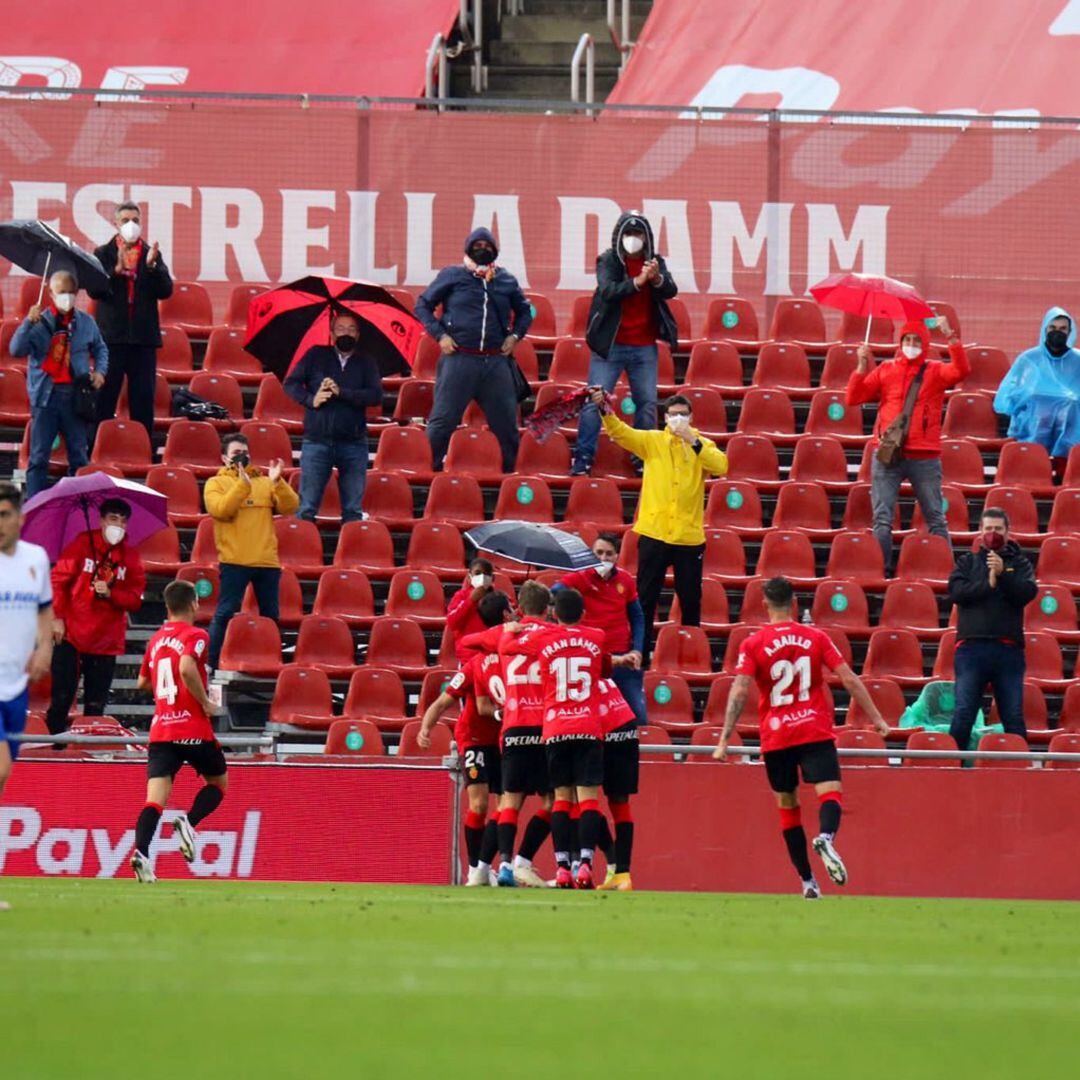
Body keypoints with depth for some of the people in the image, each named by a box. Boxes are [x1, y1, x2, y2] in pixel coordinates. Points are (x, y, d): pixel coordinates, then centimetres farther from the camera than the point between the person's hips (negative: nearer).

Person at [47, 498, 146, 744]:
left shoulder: (130, 556, 6)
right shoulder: (82, 545, -1)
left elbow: (135, 599, 4)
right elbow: (58, 580, -3)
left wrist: (111, 593, -15)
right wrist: (57, 617, -11)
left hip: (107, 640, 3)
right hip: (71, 634, -3)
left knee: (96, 705, 5)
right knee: (62, 698, -5)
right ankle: (55, 741, 6)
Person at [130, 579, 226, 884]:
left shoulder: (156, 640, 15)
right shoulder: (196, 636, -5)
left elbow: (143, 682, 26)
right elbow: (187, 668, -23)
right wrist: (205, 702, -12)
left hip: (160, 729, 4)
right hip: (194, 729, -4)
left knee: (155, 799, -4)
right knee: (218, 783, 18)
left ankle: (141, 852, -27)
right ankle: (189, 822, -8)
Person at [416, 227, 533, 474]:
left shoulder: (506, 280, 14)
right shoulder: (452, 276, 5)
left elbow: (524, 311, 28)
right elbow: (423, 305, 9)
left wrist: (515, 335, 10)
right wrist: (439, 334, -3)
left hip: (496, 361, 3)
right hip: (459, 359, -3)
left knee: (506, 423, 6)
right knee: (443, 419, -6)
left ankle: (510, 470, 18)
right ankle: (431, 469, 0)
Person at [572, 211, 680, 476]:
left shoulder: (655, 263, 5)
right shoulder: (608, 261, -4)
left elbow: (671, 290, -9)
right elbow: (608, 290, -19)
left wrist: (657, 278, -31)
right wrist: (637, 282, -34)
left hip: (644, 347, 3)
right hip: (610, 345, -3)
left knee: (647, 404, 6)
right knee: (594, 402, -5)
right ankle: (582, 460, -2)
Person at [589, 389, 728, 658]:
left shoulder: (702, 445, 5)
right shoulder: (652, 441, 4)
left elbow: (721, 466, -13)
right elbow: (622, 433, -11)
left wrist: (692, 440, -21)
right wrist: (605, 411, -29)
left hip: (689, 536, 0)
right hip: (654, 533, 0)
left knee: (690, 600, 8)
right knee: (645, 598, 2)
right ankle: (640, 655, 7)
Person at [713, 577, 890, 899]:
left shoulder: (753, 645, 0)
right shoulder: (815, 637, 3)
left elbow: (739, 692, -9)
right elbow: (849, 680, 1)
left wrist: (724, 740, -10)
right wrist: (876, 718, 7)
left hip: (775, 738, 1)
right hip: (816, 731, -1)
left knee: (788, 807, 13)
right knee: (830, 793, -10)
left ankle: (808, 882, 12)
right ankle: (826, 838, -45)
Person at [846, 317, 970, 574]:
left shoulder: (935, 371, 6)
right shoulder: (886, 370, 11)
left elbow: (962, 370, -14)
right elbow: (854, 398, 6)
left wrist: (951, 337, -22)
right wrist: (862, 367, -7)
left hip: (924, 457, -1)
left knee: (936, 519, 3)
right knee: (882, 519, -2)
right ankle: (882, 571, 0)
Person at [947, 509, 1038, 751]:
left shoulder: (1019, 563, 12)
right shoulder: (967, 562, 13)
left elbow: (1028, 593, -4)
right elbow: (956, 591, -3)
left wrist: (1003, 574, -16)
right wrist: (988, 584, -11)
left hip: (1008, 648, 0)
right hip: (972, 645, 0)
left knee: (1014, 717, 2)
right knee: (963, 713, -7)